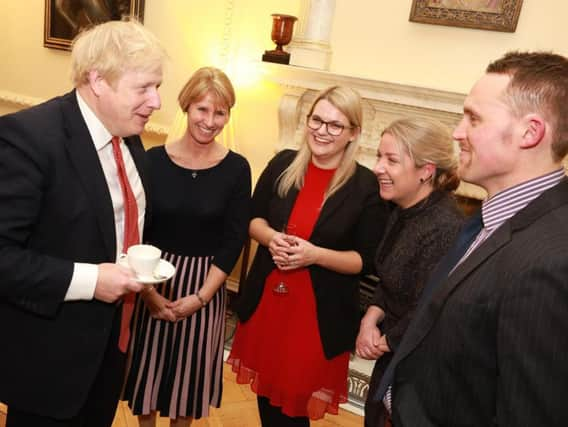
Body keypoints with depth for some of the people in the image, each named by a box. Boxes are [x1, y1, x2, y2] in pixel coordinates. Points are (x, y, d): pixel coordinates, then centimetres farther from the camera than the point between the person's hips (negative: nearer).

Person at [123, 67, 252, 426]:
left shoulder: (236, 168, -9)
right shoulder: (154, 159, -8)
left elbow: (234, 240, -7)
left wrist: (201, 296, -12)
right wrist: (148, 290, -11)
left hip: (205, 286, 0)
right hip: (153, 282, 1)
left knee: (189, 372, 16)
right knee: (148, 367, 17)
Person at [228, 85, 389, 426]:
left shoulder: (366, 186, -12)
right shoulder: (282, 164, -2)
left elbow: (366, 260, -10)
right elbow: (253, 218, 7)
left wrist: (315, 254, -23)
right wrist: (271, 237, -14)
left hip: (321, 313, -3)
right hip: (266, 300, 4)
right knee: (266, 390, 21)